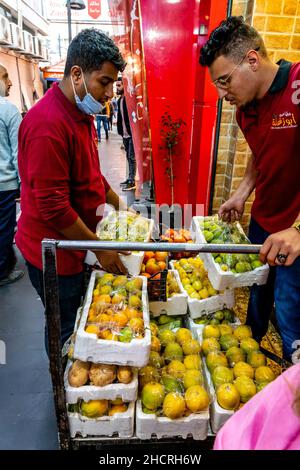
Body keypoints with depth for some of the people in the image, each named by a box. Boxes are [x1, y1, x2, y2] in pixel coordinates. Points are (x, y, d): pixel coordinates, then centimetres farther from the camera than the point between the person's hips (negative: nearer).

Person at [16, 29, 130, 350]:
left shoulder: (81, 113, 8)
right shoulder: (48, 123, -25)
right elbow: (53, 207, -25)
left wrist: (118, 203, 14)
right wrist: (100, 248, -17)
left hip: (76, 243, 9)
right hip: (54, 253, -9)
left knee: (80, 319, 24)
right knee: (66, 330, 12)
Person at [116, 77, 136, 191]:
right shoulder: (120, 100, 15)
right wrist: (121, 130, 13)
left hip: (132, 134, -9)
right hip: (125, 134, 9)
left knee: (132, 157, -6)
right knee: (129, 157, 14)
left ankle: (132, 181, -2)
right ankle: (130, 178, 23)